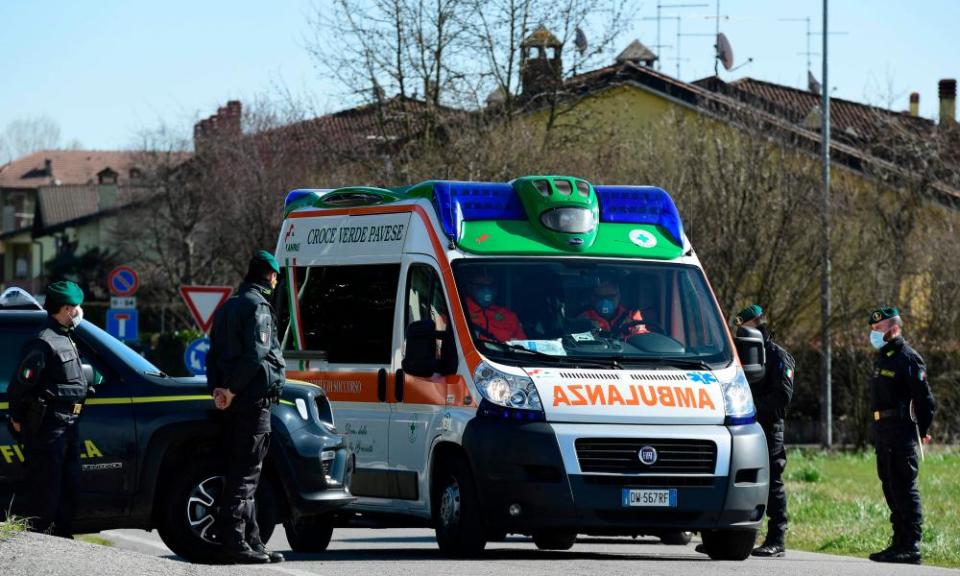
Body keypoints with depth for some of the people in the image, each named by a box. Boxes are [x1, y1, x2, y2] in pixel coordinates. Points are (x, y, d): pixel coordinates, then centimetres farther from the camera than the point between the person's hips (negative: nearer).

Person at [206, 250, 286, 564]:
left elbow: (213, 354, 17)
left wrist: (218, 388, 5)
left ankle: (252, 541, 17)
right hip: (254, 398, -9)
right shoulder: (258, 306, -9)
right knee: (245, 472, -9)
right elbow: (256, 353, -20)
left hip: (233, 401, 9)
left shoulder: (228, 307, 19)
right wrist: (232, 389, -15)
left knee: (242, 472, 13)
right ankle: (234, 541, -12)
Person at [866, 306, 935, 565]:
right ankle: (900, 543, 20)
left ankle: (911, 547, -10)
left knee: (904, 490, -10)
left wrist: (920, 432, -9)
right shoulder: (882, 358, 18)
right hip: (883, 433, 10)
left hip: (901, 434, -10)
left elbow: (925, 399, -12)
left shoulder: (908, 358, -10)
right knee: (890, 489, 13)